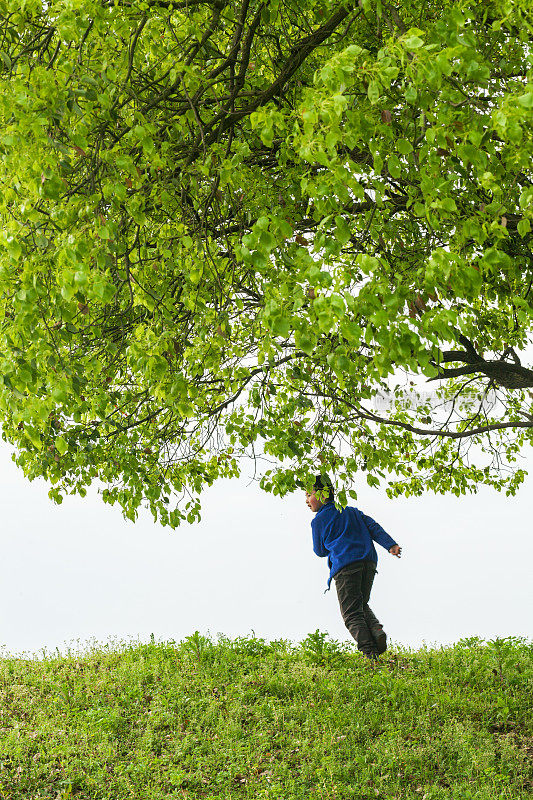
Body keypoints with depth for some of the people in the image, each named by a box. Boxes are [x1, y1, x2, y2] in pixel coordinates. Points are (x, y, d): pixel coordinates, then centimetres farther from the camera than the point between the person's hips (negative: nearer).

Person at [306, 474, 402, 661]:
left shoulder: (318, 520, 8)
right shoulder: (351, 511, 24)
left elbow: (320, 551, 16)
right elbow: (373, 527, 13)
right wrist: (390, 544, 3)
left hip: (345, 566, -6)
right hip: (368, 562, 6)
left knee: (351, 613, -3)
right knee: (361, 605, 22)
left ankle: (370, 653, -17)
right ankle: (376, 630, -6)